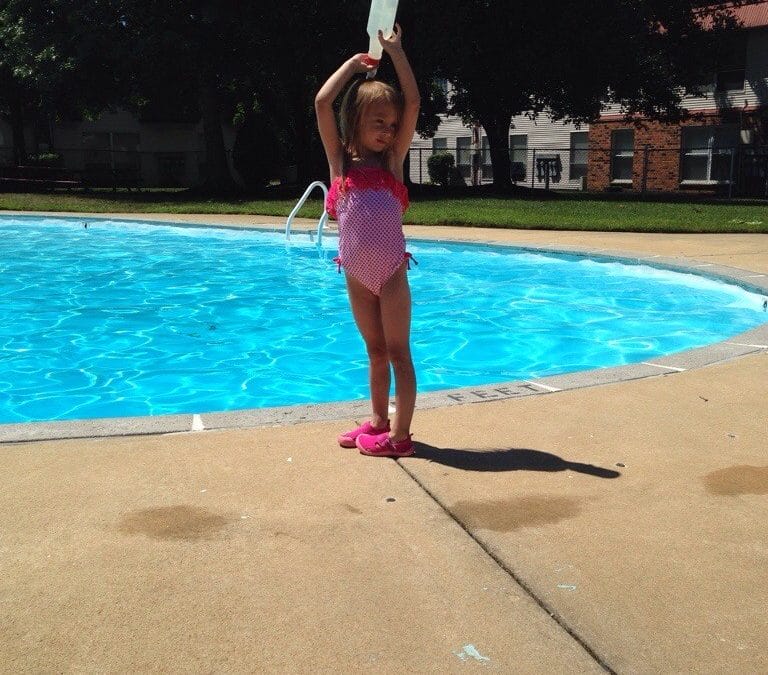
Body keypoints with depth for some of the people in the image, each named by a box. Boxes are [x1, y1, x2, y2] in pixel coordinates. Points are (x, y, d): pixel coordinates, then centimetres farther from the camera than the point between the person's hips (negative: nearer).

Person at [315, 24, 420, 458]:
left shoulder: (392, 159, 3)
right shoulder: (340, 159, 4)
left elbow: (414, 104, -4)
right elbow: (323, 103, -6)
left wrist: (396, 50, -1)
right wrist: (354, 63, 3)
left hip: (391, 270, -2)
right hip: (357, 272, 2)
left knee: (398, 351, 2)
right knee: (376, 351, 15)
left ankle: (400, 435, 4)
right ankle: (379, 421, 27)